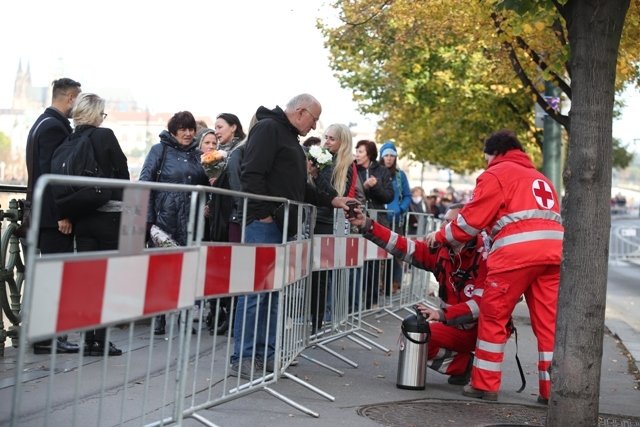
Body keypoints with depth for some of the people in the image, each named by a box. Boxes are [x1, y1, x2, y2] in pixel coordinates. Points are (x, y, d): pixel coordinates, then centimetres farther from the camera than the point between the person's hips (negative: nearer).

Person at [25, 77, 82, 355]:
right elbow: (50, 173, -21)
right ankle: (48, 337, -3)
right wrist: (61, 215, -21)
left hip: (44, 211, 10)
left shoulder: (42, 123, 18)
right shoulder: (55, 127, -14)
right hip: (53, 214, -10)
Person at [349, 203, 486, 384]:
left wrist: (442, 314, -37)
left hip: (480, 328, -7)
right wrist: (366, 225, -15)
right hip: (456, 328, 7)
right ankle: (465, 365, 4)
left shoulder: (484, 258, -21)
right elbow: (404, 247, -6)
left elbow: (481, 302, -28)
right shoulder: (441, 251, -1)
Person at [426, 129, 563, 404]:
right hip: (554, 249, 6)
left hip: (516, 251, -6)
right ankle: (551, 389, 8)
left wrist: (441, 237, 18)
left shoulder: (496, 174, 10)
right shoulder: (541, 179, 32)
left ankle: (485, 385, 10)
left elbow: (472, 219, 4)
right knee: (548, 321, 8)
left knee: (493, 317, 5)